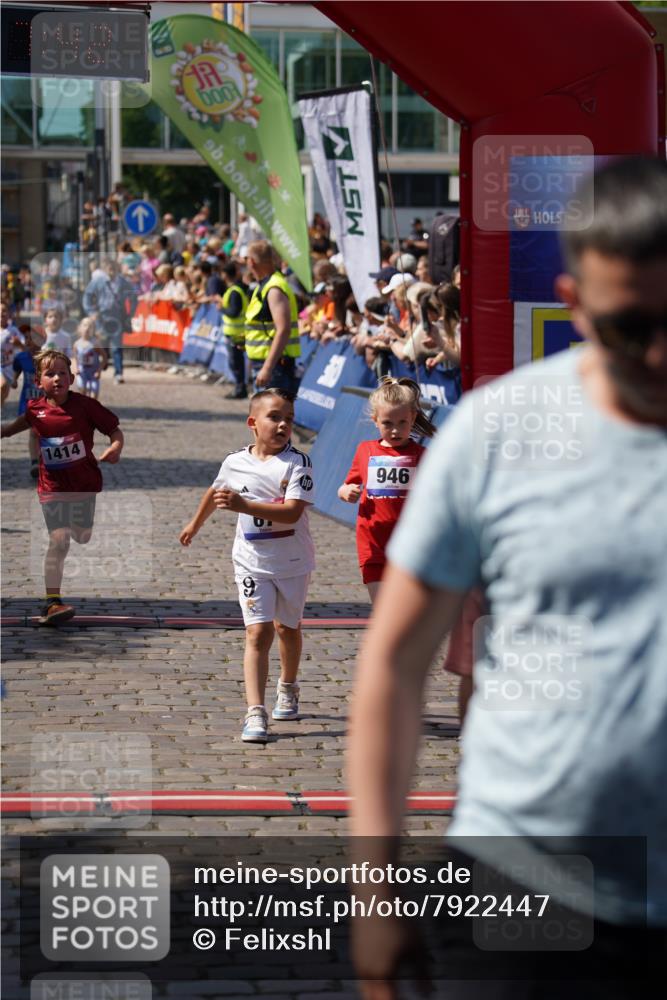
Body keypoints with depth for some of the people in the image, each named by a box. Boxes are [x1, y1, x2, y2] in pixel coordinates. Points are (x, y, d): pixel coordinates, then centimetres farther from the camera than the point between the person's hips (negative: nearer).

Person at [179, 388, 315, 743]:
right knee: (258, 632, -11)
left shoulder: (298, 463, -15)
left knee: (287, 627, 19)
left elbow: (291, 512, -27)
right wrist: (195, 523, 34)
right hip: (252, 563, 1)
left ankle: (288, 688, 46)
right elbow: (215, 491, 20)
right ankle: (255, 714, -17)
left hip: (292, 561, -1)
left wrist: (243, 505, -35)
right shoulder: (235, 463, -3)